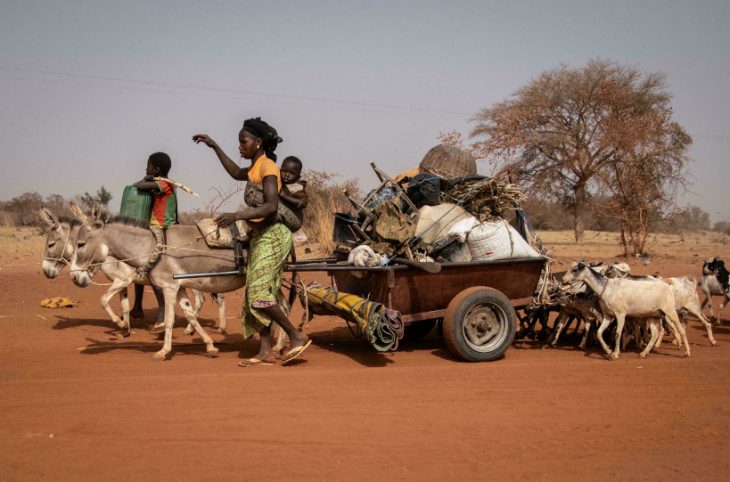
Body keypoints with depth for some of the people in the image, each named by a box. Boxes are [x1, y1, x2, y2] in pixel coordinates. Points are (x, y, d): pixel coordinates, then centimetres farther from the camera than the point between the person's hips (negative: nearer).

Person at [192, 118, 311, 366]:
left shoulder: (267, 167, -13)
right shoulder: (255, 167, 14)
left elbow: (271, 206, -26)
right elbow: (237, 173, 36)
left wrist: (237, 215, -36)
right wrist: (214, 147, 33)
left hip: (271, 235, -10)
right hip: (260, 236, 10)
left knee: (259, 293, -13)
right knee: (257, 293, 6)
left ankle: (297, 337, -3)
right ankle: (265, 352, 8)